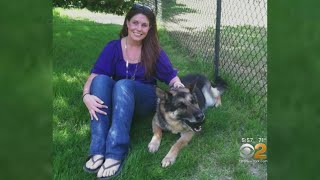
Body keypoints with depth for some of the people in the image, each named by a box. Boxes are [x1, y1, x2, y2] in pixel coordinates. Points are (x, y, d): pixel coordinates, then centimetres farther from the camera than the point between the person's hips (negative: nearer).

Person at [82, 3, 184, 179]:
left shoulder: (154, 50, -3)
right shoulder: (113, 47, -4)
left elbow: (171, 76, -7)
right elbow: (94, 75, -14)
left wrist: (178, 84, -30)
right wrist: (86, 95, -35)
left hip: (144, 100, -1)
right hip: (114, 100, 2)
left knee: (123, 84, -33)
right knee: (101, 79, -29)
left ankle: (116, 153, -40)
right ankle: (98, 150, -36)